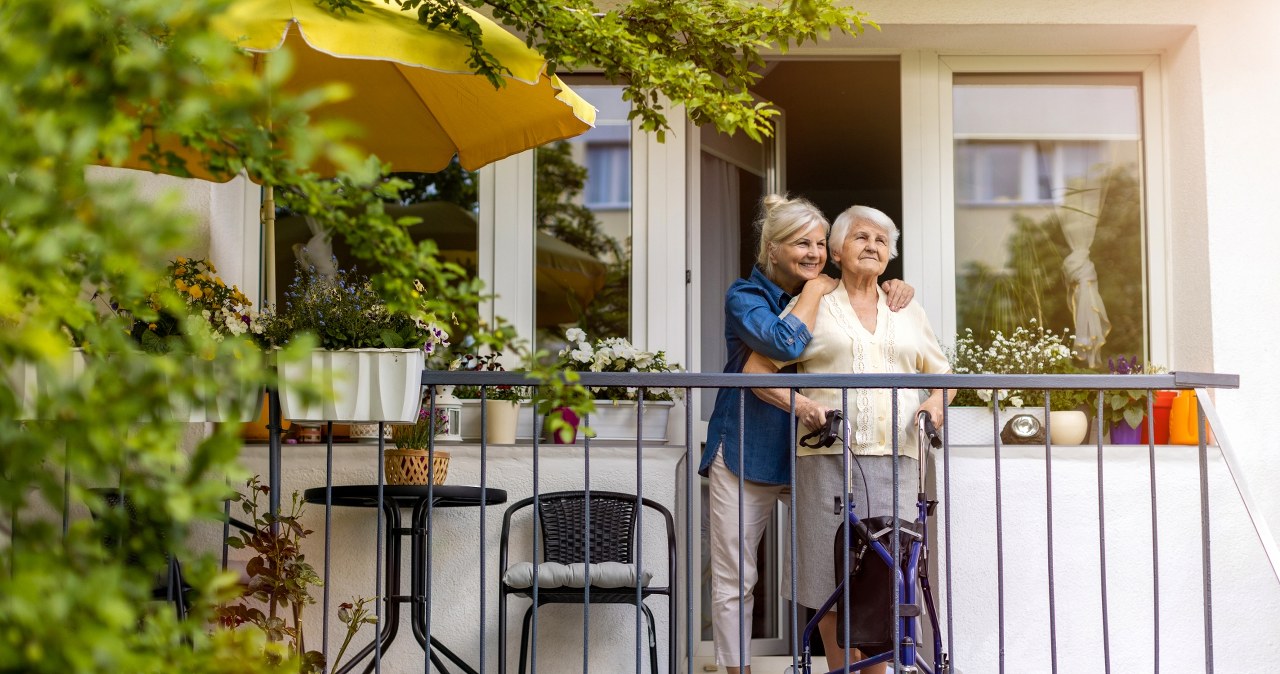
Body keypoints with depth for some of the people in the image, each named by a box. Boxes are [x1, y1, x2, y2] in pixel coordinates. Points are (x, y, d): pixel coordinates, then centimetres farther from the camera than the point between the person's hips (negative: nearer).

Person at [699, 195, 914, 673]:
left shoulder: (827, 294, 9)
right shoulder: (745, 296, -7)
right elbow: (785, 343, -26)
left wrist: (895, 288, -4)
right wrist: (813, 291, -13)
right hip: (747, 450, -4)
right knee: (734, 580, 1)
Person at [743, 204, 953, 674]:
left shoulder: (909, 313, 20)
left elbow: (942, 373, 25)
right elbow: (756, 368, 4)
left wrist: (937, 401, 2)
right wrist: (799, 404, -12)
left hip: (894, 459, 2)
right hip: (828, 457, -2)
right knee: (831, 573, -2)